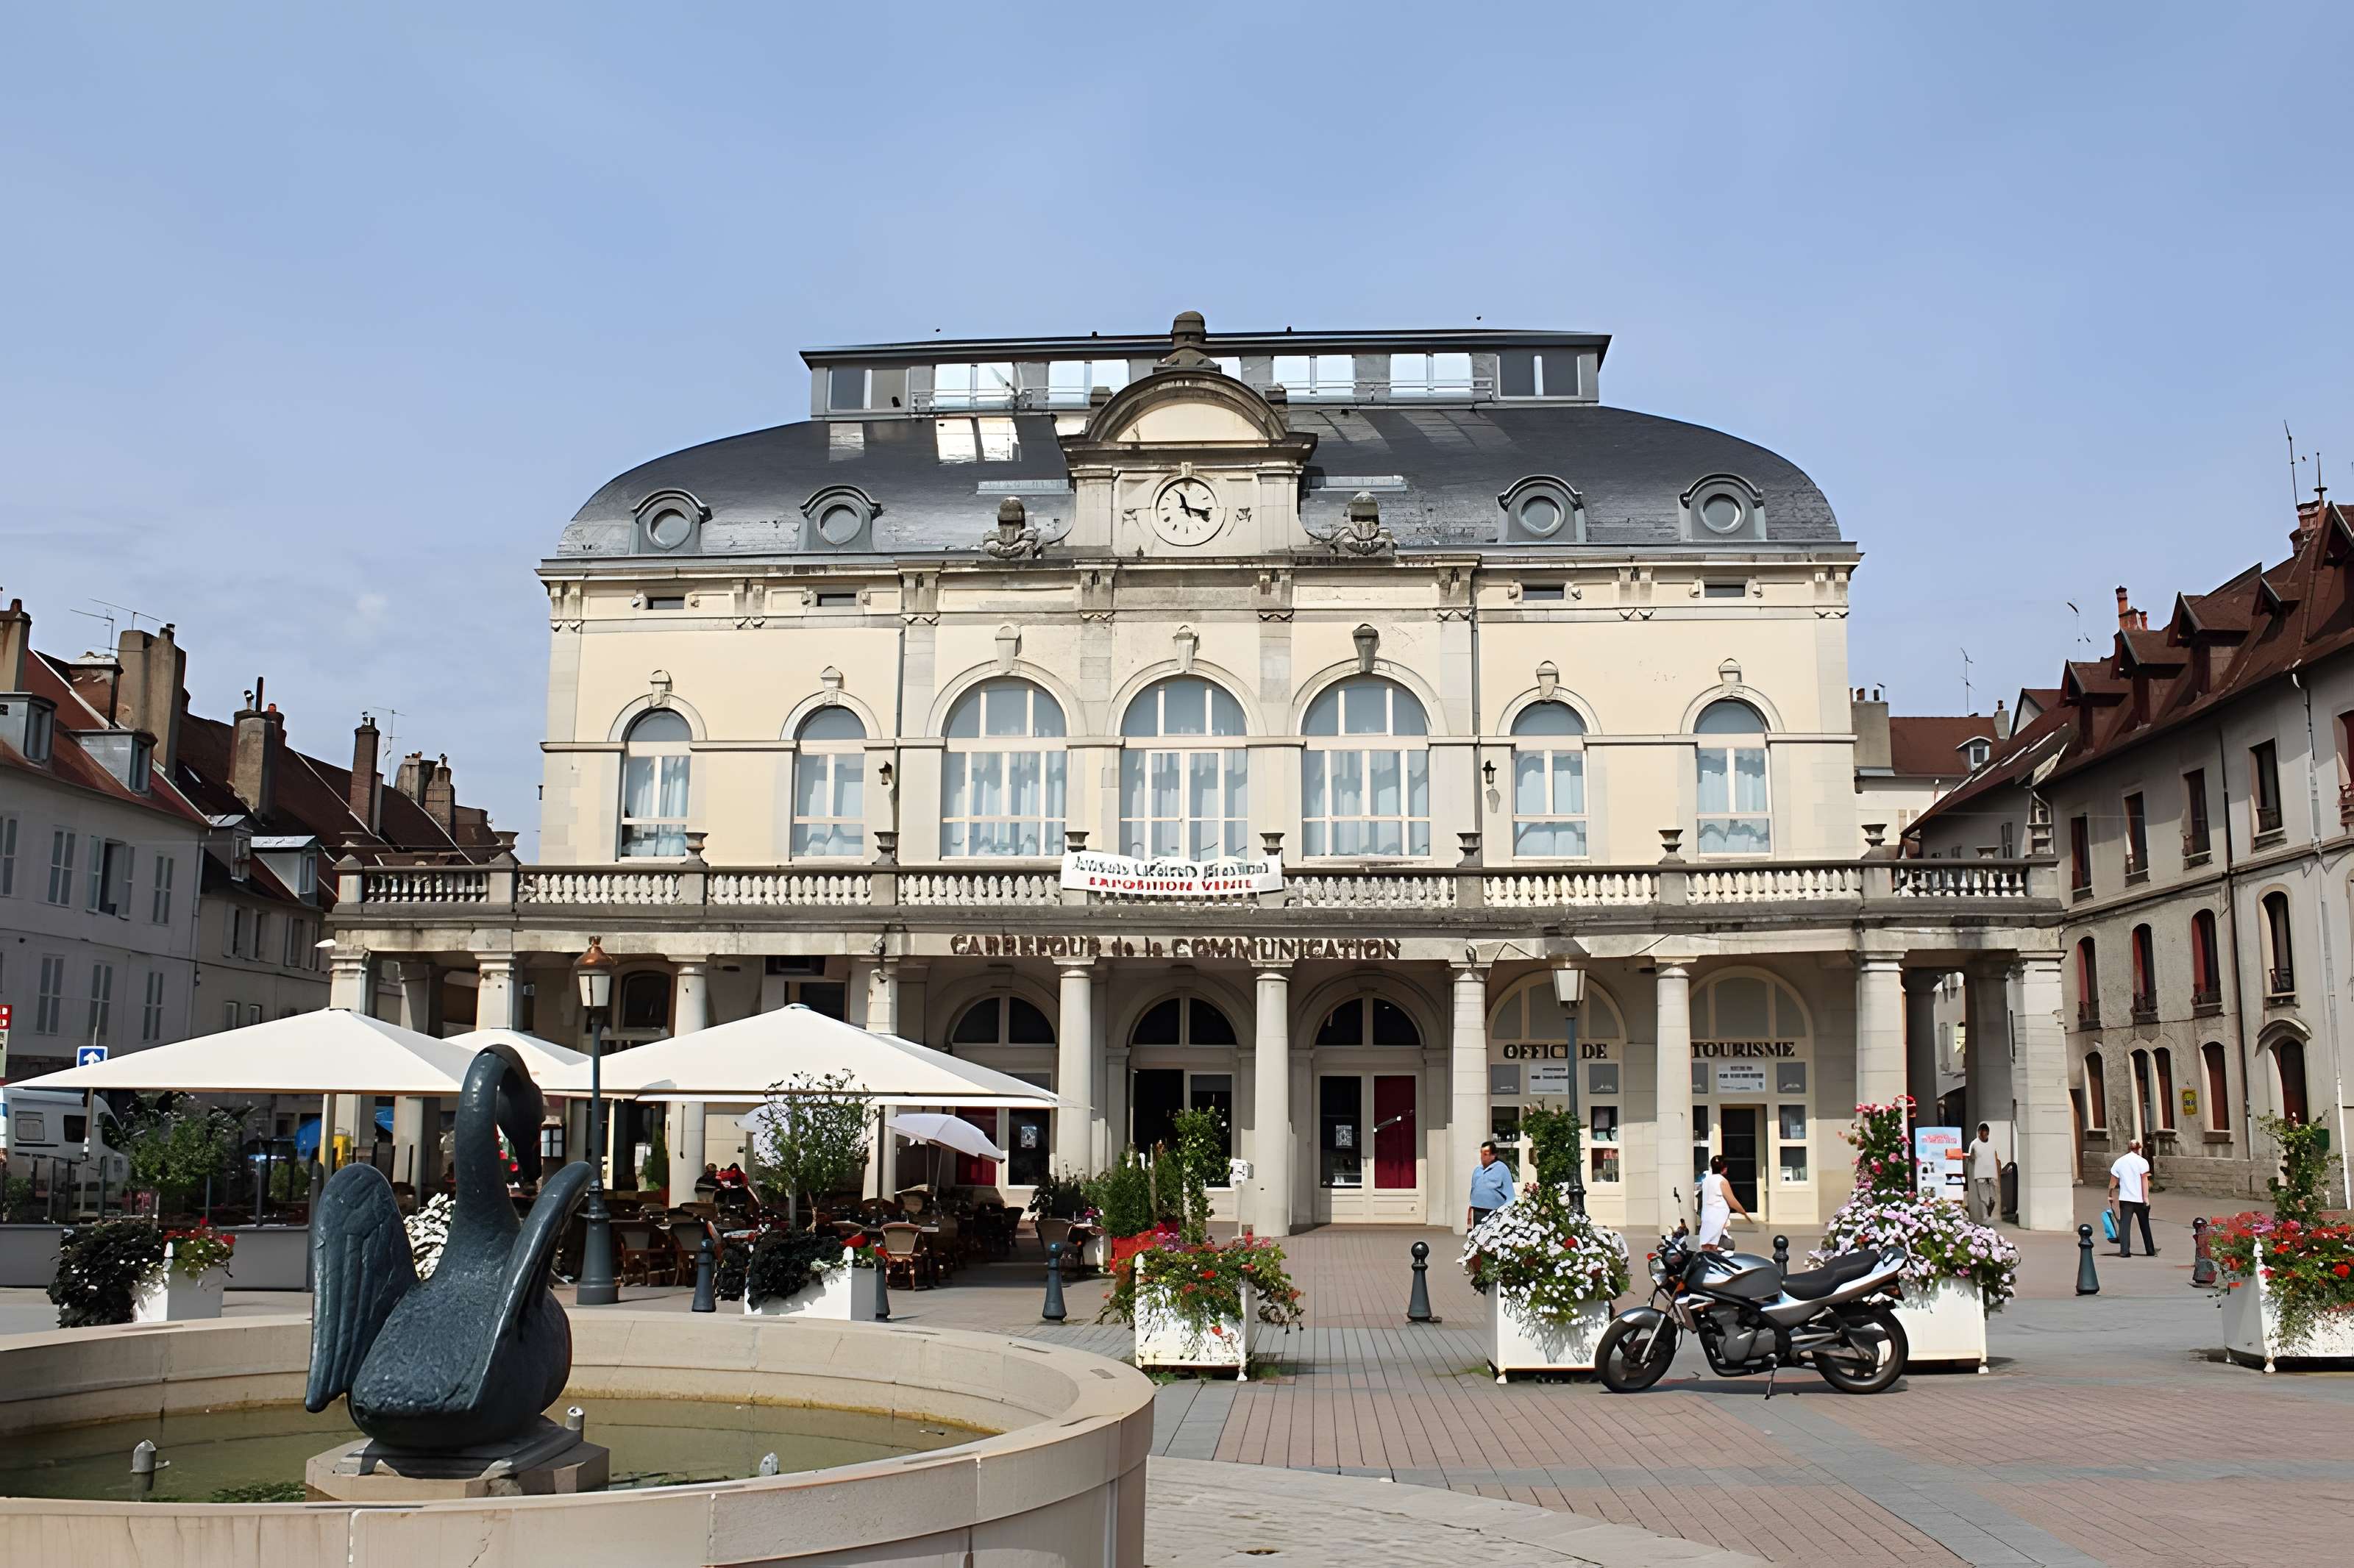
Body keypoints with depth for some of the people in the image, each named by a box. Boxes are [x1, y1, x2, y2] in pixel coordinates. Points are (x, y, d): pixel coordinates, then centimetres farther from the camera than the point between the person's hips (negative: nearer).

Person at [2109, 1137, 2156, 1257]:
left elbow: (2113, 1181, 7)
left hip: (2125, 1198, 1)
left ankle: (2124, 1250, -9)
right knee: (2145, 1225, 12)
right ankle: (2150, 1250, 22)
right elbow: (2144, 1181, -10)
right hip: (2139, 1198, -1)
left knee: (2124, 1224, -1)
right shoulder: (2142, 1162, -5)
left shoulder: (2119, 1161, 5)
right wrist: (2146, 1198, -10)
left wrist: (2110, 1195, 17)